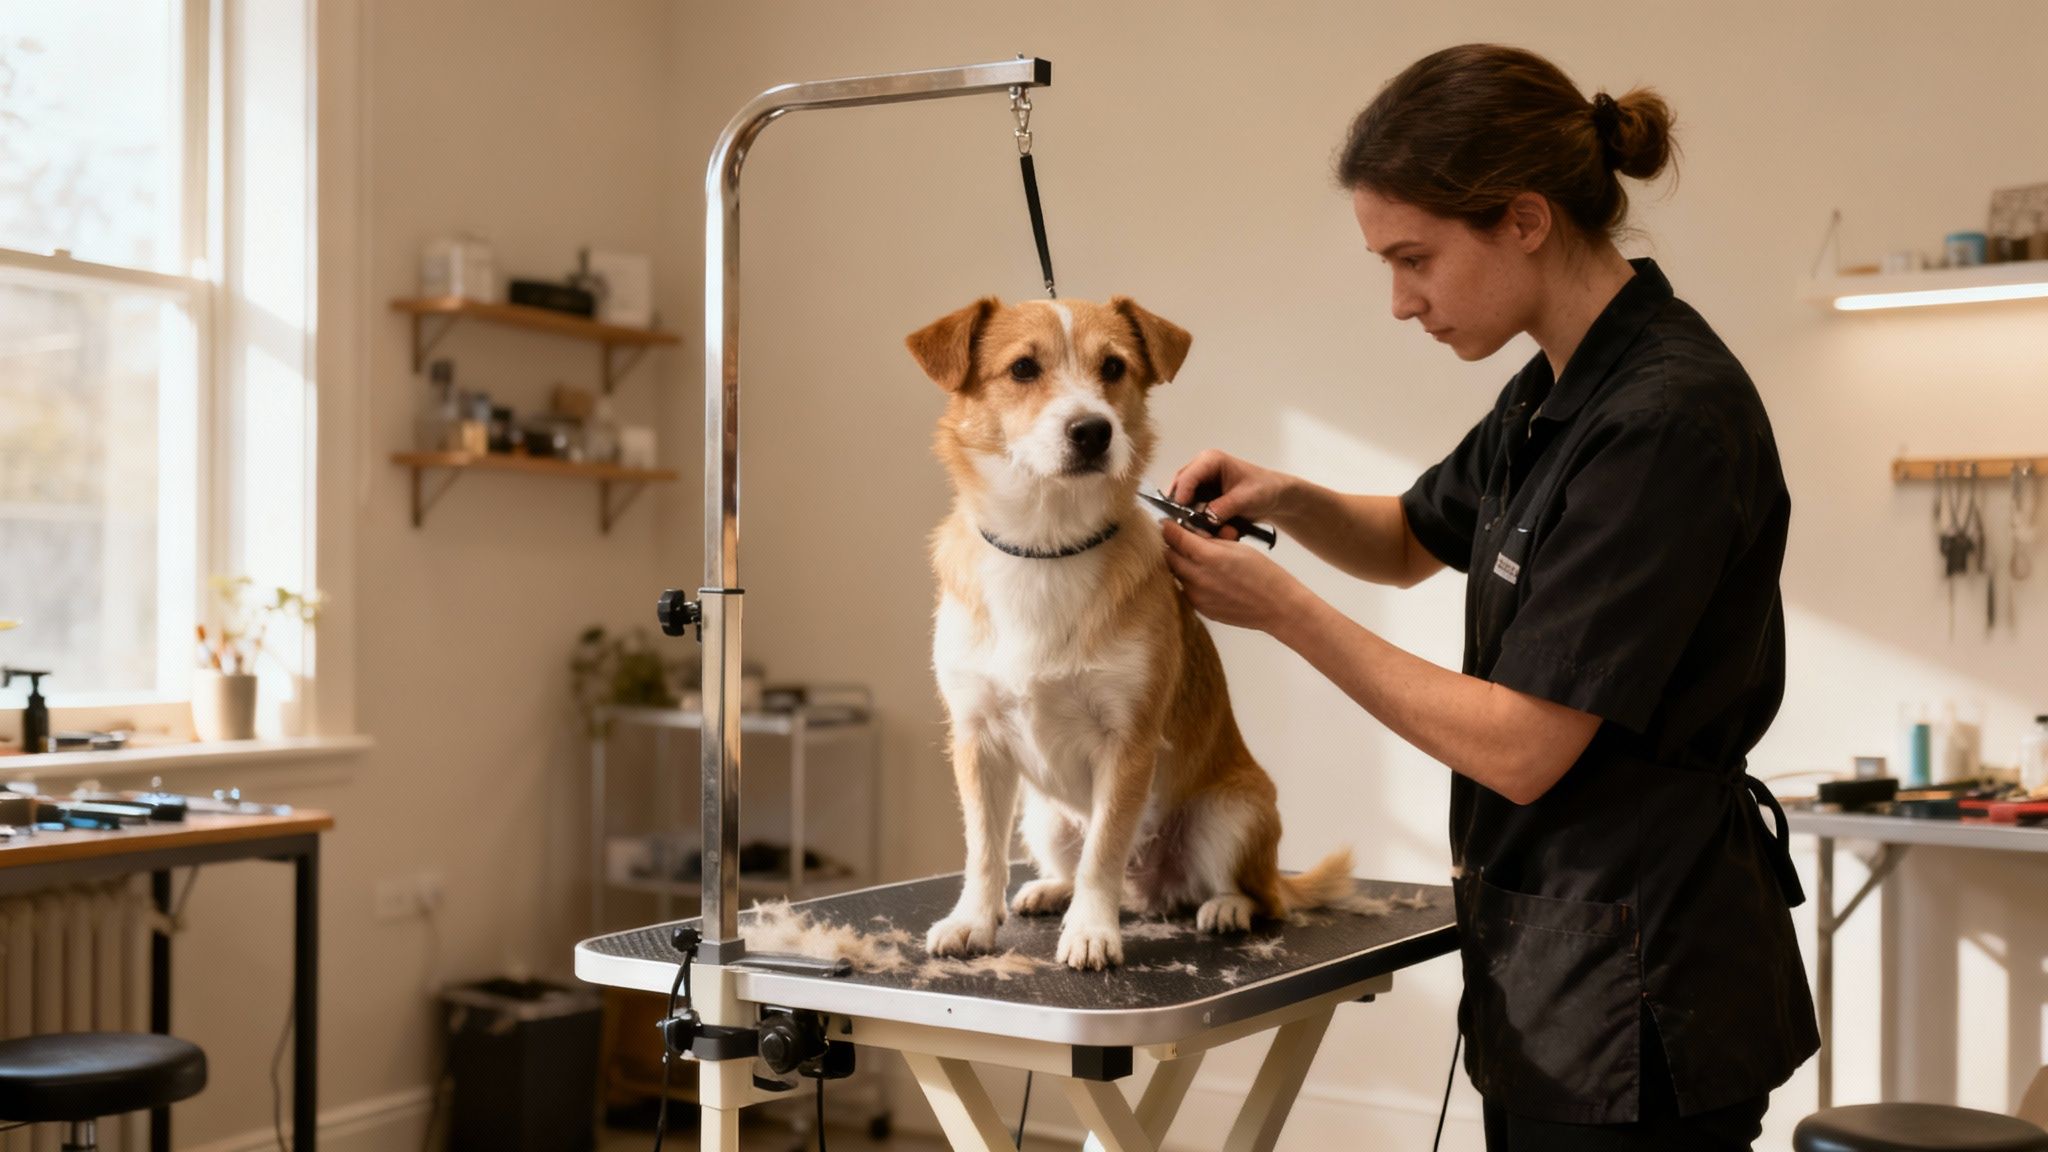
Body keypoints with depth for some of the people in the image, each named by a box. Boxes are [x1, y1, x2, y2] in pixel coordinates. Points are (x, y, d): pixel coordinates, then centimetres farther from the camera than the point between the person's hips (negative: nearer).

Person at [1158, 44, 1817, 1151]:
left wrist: (1281, 608, -15)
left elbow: (1519, 748, -23)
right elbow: (1413, 540, 24)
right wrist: (1286, 499, 3)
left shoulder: (1665, 418, -23)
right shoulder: (1557, 392, 6)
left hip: (1637, 988, -9)